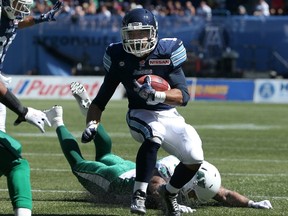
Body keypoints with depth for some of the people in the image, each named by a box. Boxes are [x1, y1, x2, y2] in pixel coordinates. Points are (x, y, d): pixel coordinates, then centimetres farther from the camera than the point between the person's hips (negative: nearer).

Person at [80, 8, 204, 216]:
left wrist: (156, 95, -35)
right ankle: (139, 194, -34)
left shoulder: (167, 52, -12)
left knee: (195, 158, -13)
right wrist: (92, 124, -14)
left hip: (170, 116, 2)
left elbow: (183, 96, -18)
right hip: (140, 115, -2)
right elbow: (101, 100, 2)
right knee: (155, 134, -37)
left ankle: (170, 192, 19)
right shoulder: (119, 57, -7)